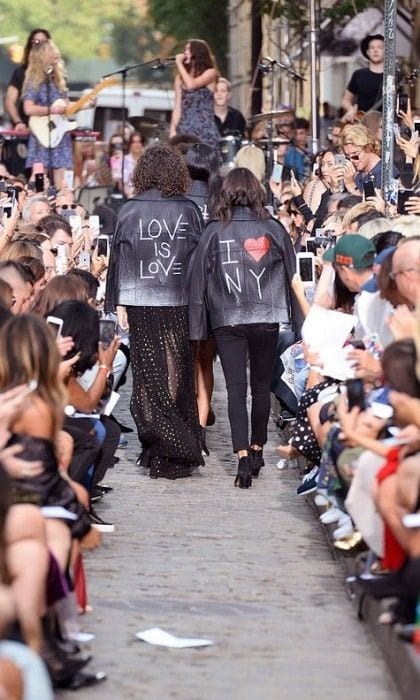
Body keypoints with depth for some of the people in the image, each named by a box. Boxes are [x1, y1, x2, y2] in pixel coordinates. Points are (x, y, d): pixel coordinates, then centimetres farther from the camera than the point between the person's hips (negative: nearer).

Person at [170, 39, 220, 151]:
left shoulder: (210, 72, 1)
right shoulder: (180, 78, 15)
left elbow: (191, 85, -17)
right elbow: (178, 107, 11)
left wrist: (179, 63, -7)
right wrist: (173, 130, 0)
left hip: (205, 130, -4)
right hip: (184, 129, 4)